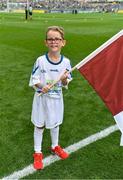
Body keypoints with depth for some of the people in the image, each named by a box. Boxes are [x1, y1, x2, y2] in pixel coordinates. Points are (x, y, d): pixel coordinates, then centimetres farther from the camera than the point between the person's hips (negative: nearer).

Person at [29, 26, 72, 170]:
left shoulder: (66, 62, -9)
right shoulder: (40, 61, -16)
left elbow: (65, 84, -2)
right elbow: (33, 80, -9)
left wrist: (64, 79, -24)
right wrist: (42, 87, -28)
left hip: (57, 98, 2)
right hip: (42, 98, -2)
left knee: (55, 123, 21)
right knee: (39, 125, 12)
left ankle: (55, 146, 45)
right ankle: (37, 152, 30)